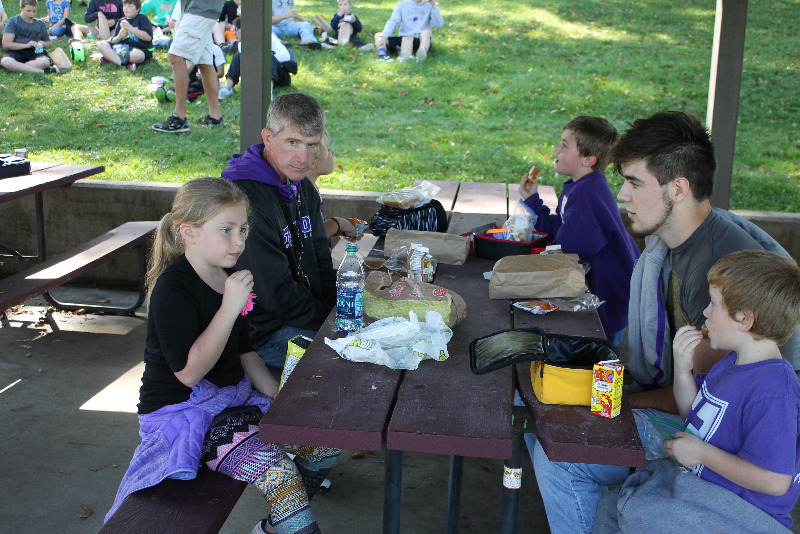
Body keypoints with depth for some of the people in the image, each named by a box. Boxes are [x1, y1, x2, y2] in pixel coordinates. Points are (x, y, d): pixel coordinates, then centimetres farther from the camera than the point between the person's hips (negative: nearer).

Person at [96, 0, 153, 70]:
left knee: (137, 55, -42)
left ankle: (109, 58, -22)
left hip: (140, 49, -6)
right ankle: (124, 64, -31)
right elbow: (113, 41, 14)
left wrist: (129, 27, -17)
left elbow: (148, 37, -16)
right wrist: (119, 36, -11)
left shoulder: (142, 18, -1)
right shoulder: (121, 21, 15)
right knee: (100, 44, -13)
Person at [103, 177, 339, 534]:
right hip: (184, 413, -8)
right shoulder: (172, 287, -18)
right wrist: (230, 307, -28)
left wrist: (279, 396, 5)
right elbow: (189, 371, -26)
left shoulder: (230, 277, 8)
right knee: (277, 469, -28)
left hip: (235, 397, 9)